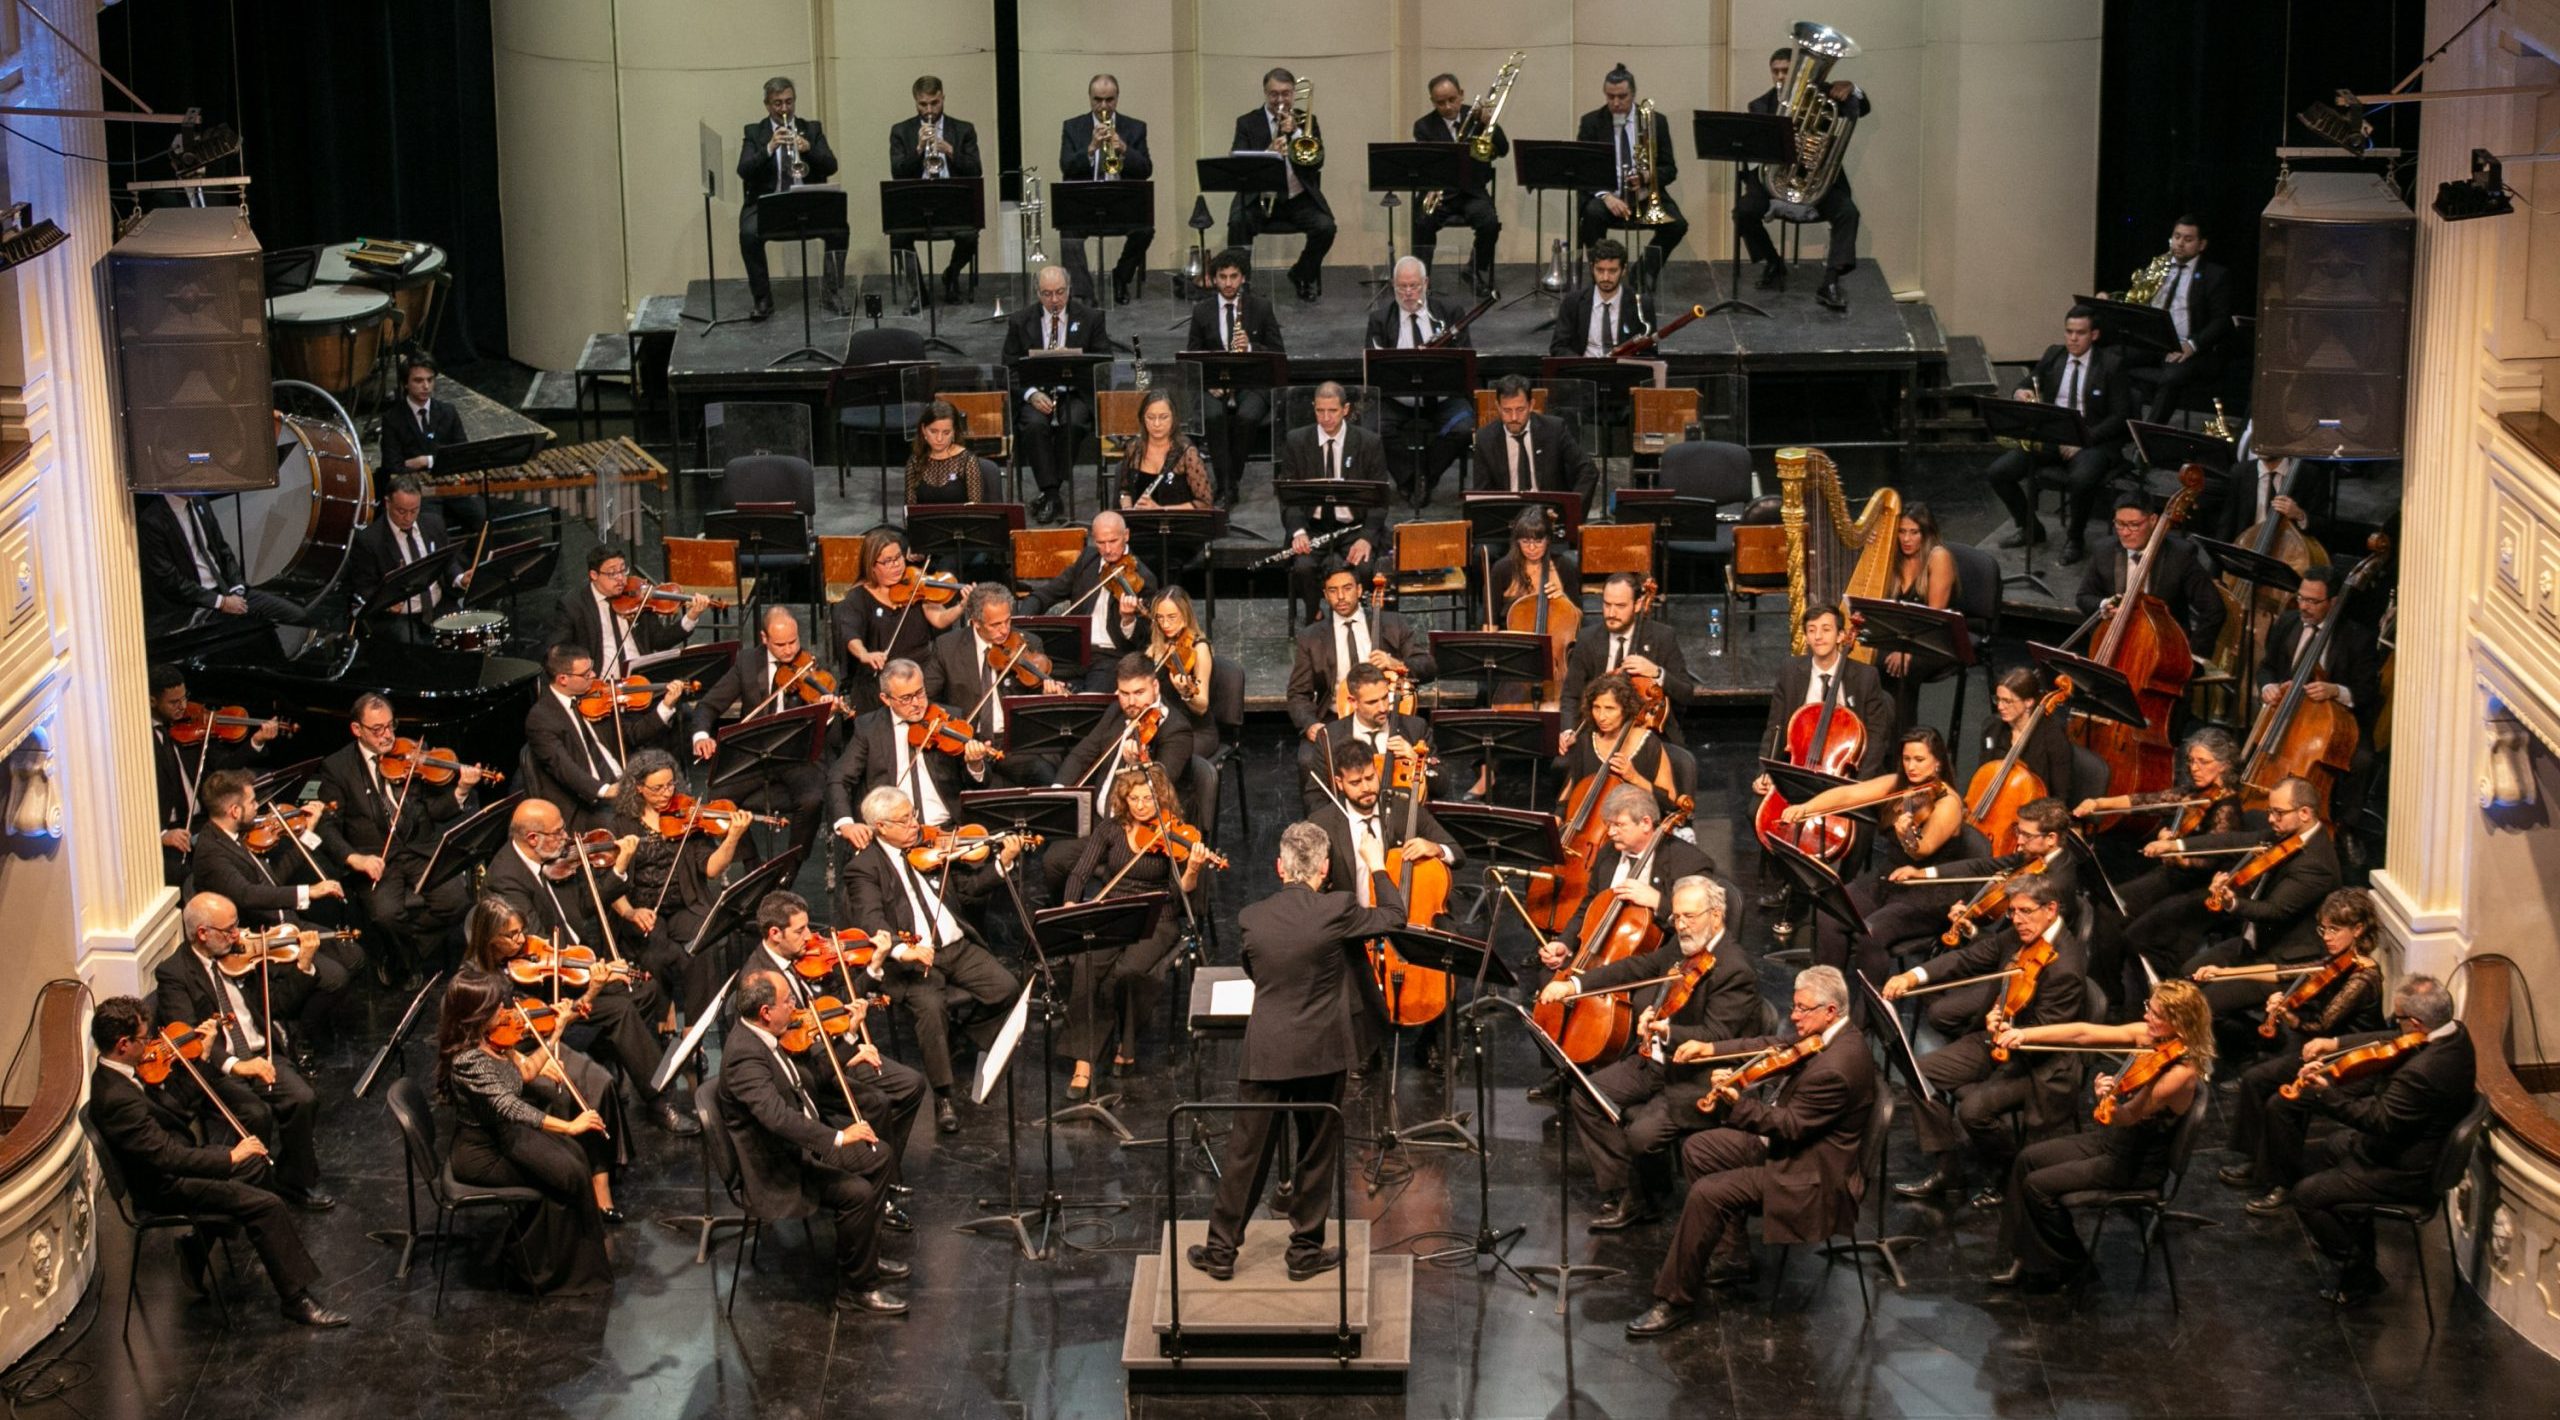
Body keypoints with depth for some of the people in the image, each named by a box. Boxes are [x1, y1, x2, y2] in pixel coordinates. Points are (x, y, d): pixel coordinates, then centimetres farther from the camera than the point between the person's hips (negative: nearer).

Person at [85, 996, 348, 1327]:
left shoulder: (119, 1071, -1)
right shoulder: (116, 1099, -32)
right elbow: (167, 1158, -35)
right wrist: (230, 1156, -29)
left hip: (172, 1159, 10)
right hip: (165, 1187, -10)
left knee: (257, 1160, 24)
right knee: (267, 1205, -17)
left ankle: (198, 1246, 25)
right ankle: (297, 1299, -9)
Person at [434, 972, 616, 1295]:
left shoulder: (491, 1040, -3)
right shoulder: (468, 1060, -29)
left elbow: (527, 1070, 9)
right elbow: (511, 1108, -35)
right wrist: (569, 1126, -37)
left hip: (503, 1134, 8)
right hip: (483, 1153, -8)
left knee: (575, 1155, -11)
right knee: (568, 1172, -17)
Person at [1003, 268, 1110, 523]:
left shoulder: (1090, 318, 6)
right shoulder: (1019, 321, 6)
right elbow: (1010, 368, 5)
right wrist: (1031, 394, -14)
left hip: (1076, 393, 0)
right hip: (1036, 393, 1)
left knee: (1072, 423, -33)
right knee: (1035, 424, -33)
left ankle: (1048, 493, -23)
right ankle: (1051, 495, -29)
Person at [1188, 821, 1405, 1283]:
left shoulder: (1251, 918, -5)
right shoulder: (1337, 910, -14)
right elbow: (1394, 916, 2)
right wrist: (1377, 867, 15)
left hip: (1265, 1052, 2)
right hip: (1322, 1052, -2)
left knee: (1247, 1153, 10)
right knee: (1317, 1154, 12)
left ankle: (1222, 1250, 15)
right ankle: (1306, 1251, 19)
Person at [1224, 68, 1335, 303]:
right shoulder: (1247, 123, 5)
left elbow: (1317, 161, -1)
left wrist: (1296, 132, -12)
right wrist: (1268, 153, -23)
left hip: (1299, 198, 2)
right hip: (1259, 199, -2)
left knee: (1325, 227, -24)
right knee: (1238, 223, -32)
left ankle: (1303, 274, 5)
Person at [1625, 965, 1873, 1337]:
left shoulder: (1834, 1068, -30)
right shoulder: (1821, 1034, -1)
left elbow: (1789, 1125, -27)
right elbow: (1772, 1046, 10)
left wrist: (1735, 1102, -30)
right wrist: (1711, 1050, 0)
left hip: (1808, 1170, -11)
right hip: (1787, 1141, 11)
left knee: (1705, 1194, -22)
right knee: (1697, 1150, 12)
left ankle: (1675, 1301, -11)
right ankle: (1733, 1256, 18)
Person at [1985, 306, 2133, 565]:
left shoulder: (2110, 365, -3)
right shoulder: (2053, 355, 11)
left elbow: (2120, 416, -6)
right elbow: (2023, 387, 16)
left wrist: (2083, 440, -18)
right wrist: (2019, 394, -11)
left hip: (2091, 441, -5)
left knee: (2081, 480, -38)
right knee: (1999, 471, -16)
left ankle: (2074, 538, -9)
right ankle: (2029, 527, 10)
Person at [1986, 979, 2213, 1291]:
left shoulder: (2182, 1071, -27)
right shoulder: (2146, 1036, -5)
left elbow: (2126, 1116, -30)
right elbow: (2084, 1034, -6)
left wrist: (2108, 1099, -50)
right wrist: (2025, 1034, -14)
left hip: (2140, 1164, -9)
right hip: (2114, 1137, 9)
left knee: (2039, 1185, -12)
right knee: (2028, 1159, 5)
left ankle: (2065, 1264, 10)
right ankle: (2027, 1258, 11)